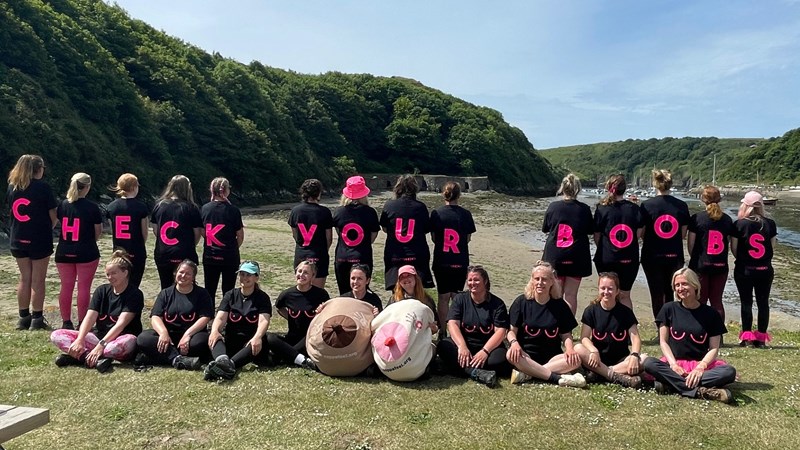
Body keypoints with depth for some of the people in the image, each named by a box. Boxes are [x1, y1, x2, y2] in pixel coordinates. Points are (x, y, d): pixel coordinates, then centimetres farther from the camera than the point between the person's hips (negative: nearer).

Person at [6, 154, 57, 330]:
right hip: (40, 239, -5)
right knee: (38, 280, 3)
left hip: (18, 239, 5)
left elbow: (13, 210, 9)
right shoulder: (42, 187, -11)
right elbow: (53, 215, -9)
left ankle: (23, 318, 19)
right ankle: (37, 319, 7)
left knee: (24, 278, 14)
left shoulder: (12, 186, 4)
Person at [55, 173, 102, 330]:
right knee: (84, 288, 2)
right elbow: (98, 232, -5)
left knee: (66, 287, 10)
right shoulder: (92, 207, -11)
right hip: (86, 253, -4)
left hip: (64, 253, 4)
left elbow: (59, 222, 12)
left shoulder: (62, 205, 1)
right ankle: (82, 323, 5)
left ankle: (66, 322, 15)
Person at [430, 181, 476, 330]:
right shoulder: (465, 214, -5)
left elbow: (433, 238, 1)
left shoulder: (436, 213, -5)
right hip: (461, 262, 1)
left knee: (443, 297, 7)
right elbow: (468, 238, 3)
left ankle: (443, 332, 11)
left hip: (441, 261, 0)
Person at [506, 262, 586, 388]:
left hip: (551, 356, 2)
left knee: (575, 360, -27)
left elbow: (566, 335, 6)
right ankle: (558, 378, -32)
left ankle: (527, 374, -30)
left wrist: (570, 349, -15)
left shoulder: (560, 305, 4)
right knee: (511, 355, -34)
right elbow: (512, 331, 0)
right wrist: (514, 342, -23)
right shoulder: (521, 302, 0)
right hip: (526, 354, -1)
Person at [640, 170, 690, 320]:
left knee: (657, 295, 7)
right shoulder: (681, 206, -2)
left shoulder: (646, 205, -10)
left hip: (652, 256, -3)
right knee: (669, 293, 18)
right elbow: (683, 234, 3)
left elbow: (641, 233, -6)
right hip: (675, 256, 3)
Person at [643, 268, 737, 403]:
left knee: (729, 371, -30)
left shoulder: (710, 314, 5)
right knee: (649, 363, -32)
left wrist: (700, 367, -17)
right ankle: (700, 391, -35)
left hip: (702, 363, 1)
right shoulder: (669, 309, 7)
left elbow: (714, 348, 1)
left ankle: (671, 384, -32)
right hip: (674, 362, 0)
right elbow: (663, 342, 4)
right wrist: (673, 364, -13)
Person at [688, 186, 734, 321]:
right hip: (721, 266, 3)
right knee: (717, 301, 12)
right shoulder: (727, 219, 3)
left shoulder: (696, 218, -9)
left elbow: (690, 244, -6)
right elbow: (729, 242, 6)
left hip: (700, 265, -3)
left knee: (700, 301, 6)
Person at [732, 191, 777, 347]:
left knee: (746, 302, 6)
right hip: (765, 269, 2)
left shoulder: (739, 224, -11)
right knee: (763, 302, 10)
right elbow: (772, 245, 2)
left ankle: (746, 336, 6)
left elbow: (733, 247, -6)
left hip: (744, 270, -2)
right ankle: (761, 337, 13)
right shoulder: (770, 223, -3)